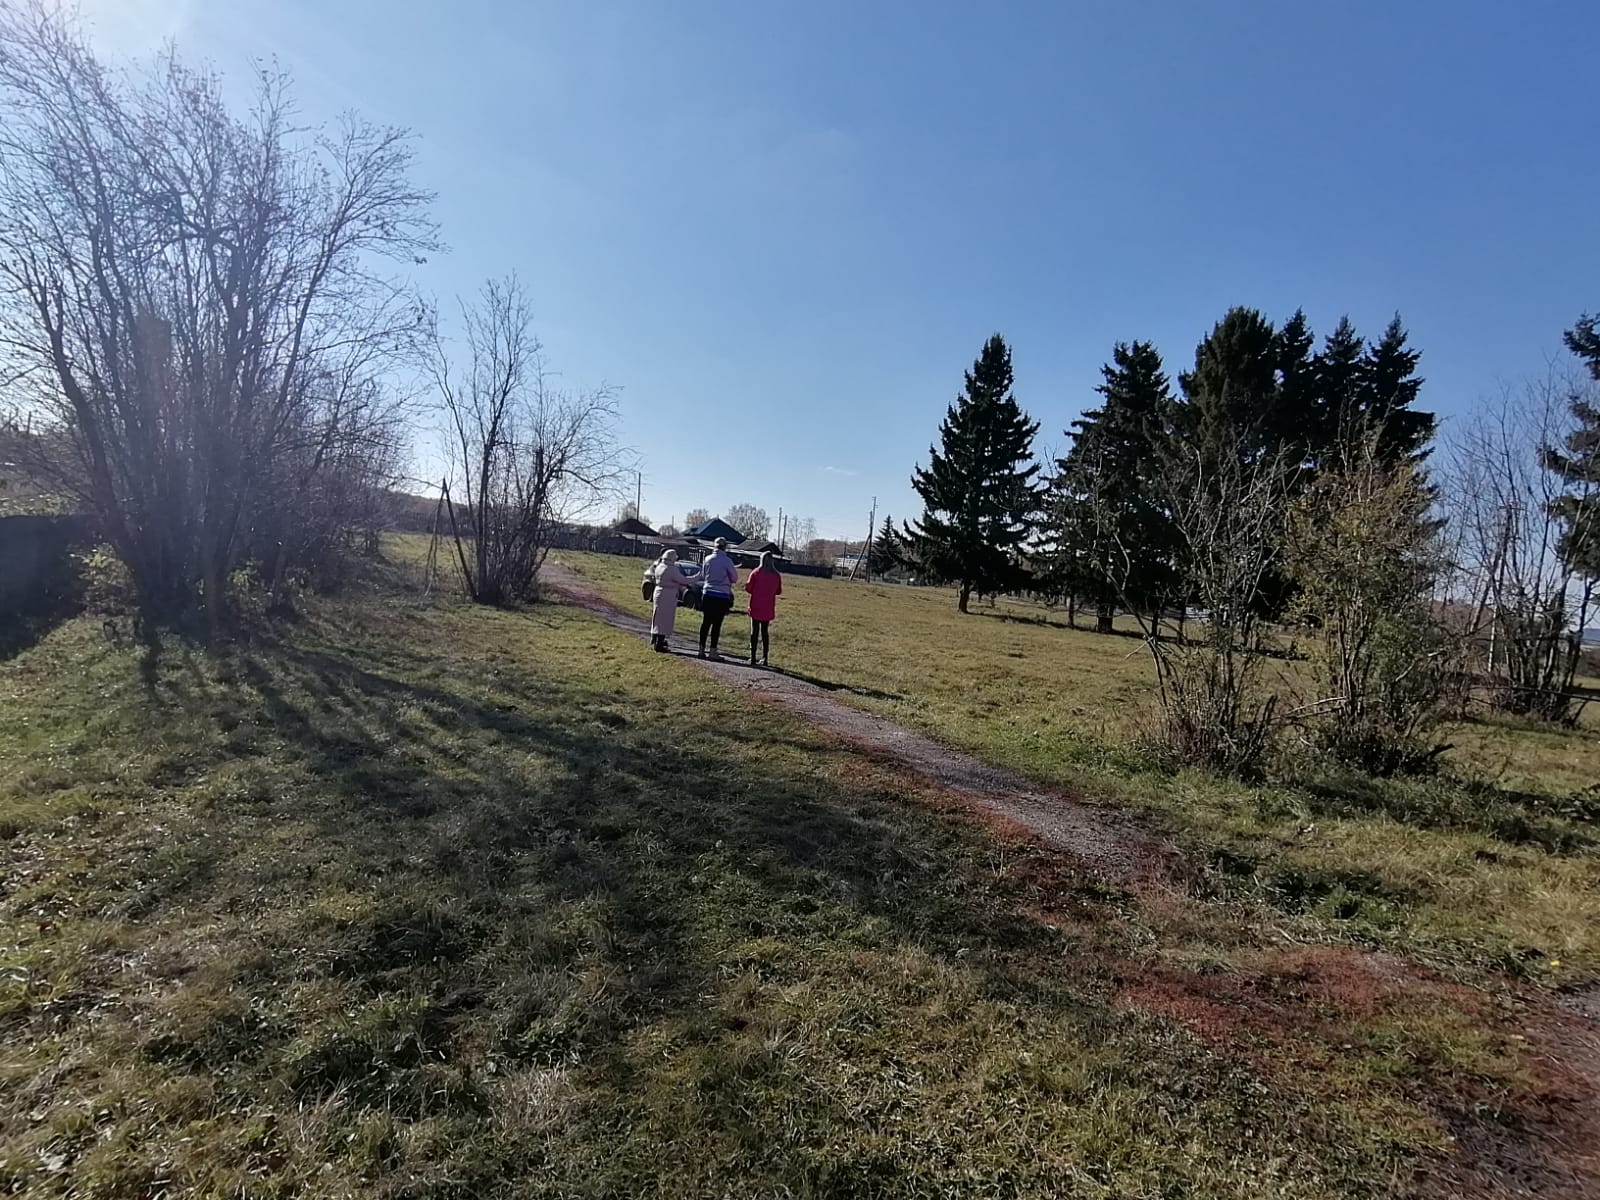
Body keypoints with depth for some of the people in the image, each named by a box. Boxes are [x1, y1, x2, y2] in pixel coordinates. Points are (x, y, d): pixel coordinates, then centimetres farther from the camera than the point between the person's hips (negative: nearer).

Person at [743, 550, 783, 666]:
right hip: (768, 609, 2)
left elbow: (748, 588, -6)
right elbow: (779, 591, 6)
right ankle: (764, 658, 8)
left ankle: (753, 657, 0)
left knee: (754, 631, 3)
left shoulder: (756, 573, -8)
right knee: (765, 631, 10)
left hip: (756, 607, -2)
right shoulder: (776, 575, -1)